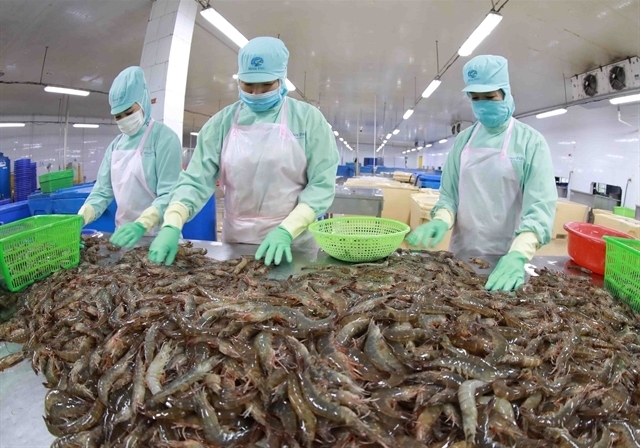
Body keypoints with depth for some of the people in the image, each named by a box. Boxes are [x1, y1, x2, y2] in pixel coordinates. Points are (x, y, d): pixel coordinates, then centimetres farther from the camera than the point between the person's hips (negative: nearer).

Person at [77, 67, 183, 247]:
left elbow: (169, 194, -20)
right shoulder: (115, 145, 8)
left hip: (157, 235, -6)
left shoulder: (164, 137, -12)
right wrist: (79, 219, -12)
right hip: (125, 232, 6)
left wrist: (141, 225, -33)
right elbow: (103, 191, 5)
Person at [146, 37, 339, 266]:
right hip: (236, 241, 2)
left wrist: (286, 231, -20)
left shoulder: (308, 118, -5)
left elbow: (321, 184, -9)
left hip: (294, 243, -2)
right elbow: (197, 179, -4)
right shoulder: (223, 122, 1)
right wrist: (172, 225, -19)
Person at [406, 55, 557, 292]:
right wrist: (441, 220, -17)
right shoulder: (462, 141, 5)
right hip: (462, 253, 3)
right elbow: (449, 193, 5)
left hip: (506, 257, -3)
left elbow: (540, 204, -16)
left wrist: (518, 254, -32)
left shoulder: (531, 141, -6)